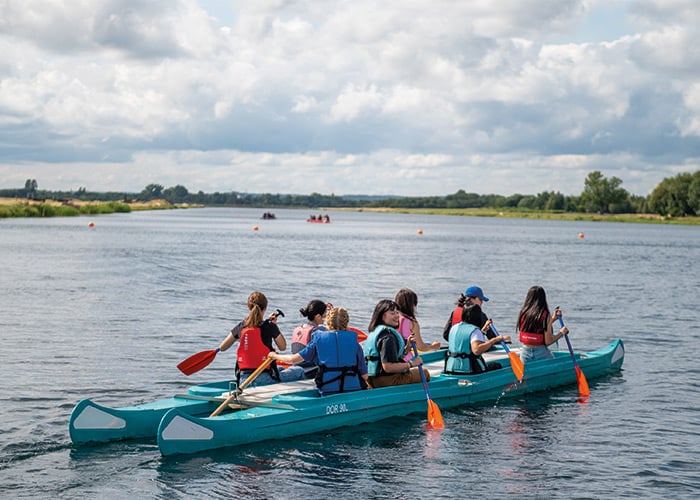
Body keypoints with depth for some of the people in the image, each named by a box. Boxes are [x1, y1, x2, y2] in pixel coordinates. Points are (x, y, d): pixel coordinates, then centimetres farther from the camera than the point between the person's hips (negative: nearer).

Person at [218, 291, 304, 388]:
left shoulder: (240, 327, 2)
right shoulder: (270, 327, -8)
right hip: (264, 379, -5)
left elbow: (222, 347, 12)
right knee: (299, 371, 14)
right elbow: (283, 347, 8)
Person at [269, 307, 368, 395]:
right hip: (353, 392, -1)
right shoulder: (354, 343, 3)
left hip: (327, 393, 1)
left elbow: (294, 359, 5)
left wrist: (275, 356, 23)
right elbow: (364, 376, 3)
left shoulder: (318, 340, 5)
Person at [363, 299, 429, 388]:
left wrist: (407, 347, 2)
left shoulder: (376, 331, 11)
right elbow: (388, 367, -29)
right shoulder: (387, 338, -21)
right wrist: (411, 363, -18)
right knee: (424, 373, 3)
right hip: (386, 380, -11)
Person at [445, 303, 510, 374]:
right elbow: (476, 350, -33)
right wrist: (495, 340, -28)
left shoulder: (454, 328, 10)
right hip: (469, 370, -8)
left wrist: (482, 330, 29)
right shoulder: (475, 330, -15)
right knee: (497, 365, 16)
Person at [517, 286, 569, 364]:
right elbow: (548, 341, -8)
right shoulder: (545, 315, -7)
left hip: (524, 354, 4)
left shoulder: (523, 314, 5)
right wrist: (561, 332, 7)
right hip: (541, 353, -4)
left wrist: (552, 319, 25)